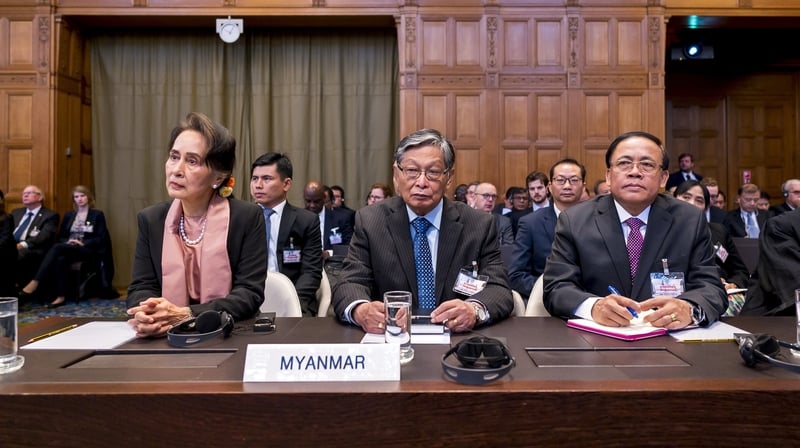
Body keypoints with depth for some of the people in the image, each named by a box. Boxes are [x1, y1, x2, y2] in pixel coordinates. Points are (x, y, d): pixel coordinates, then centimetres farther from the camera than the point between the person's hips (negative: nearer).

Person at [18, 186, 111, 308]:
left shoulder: (97, 215, 8)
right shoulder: (68, 215, 22)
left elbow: (101, 238, -1)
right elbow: (61, 236, 19)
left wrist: (82, 243, -15)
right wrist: (67, 242, -5)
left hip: (88, 251, -4)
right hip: (68, 249, 4)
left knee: (57, 247, -33)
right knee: (61, 259, -36)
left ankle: (35, 283, -40)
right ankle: (61, 297, -39)